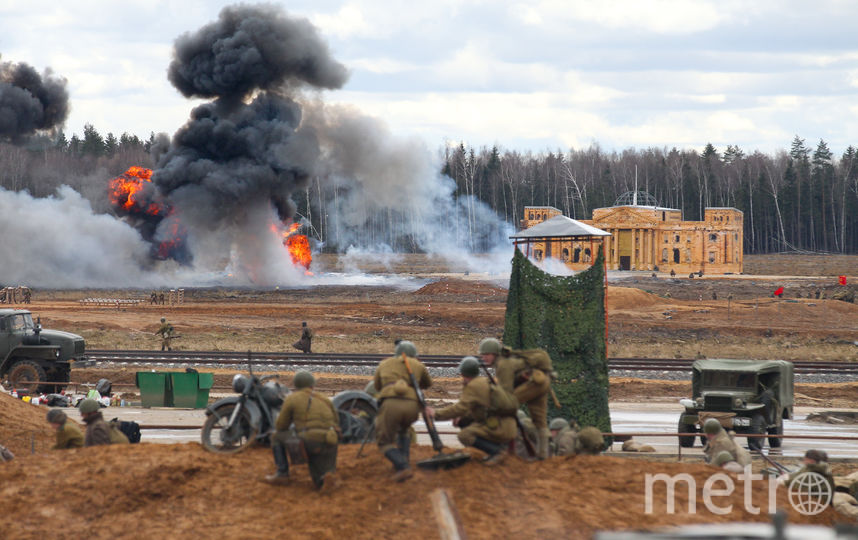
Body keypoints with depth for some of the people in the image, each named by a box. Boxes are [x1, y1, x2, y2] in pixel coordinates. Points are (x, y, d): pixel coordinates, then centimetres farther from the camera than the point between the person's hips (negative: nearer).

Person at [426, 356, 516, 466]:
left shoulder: (473, 386, -11)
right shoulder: (486, 382, 18)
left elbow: (460, 408, -19)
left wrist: (436, 414, -11)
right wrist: (461, 417, 12)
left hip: (500, 430, -9)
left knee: (464, 435, -19)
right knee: (463, 421, 16)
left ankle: (497, 452, -12)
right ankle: (495, 445, 10)